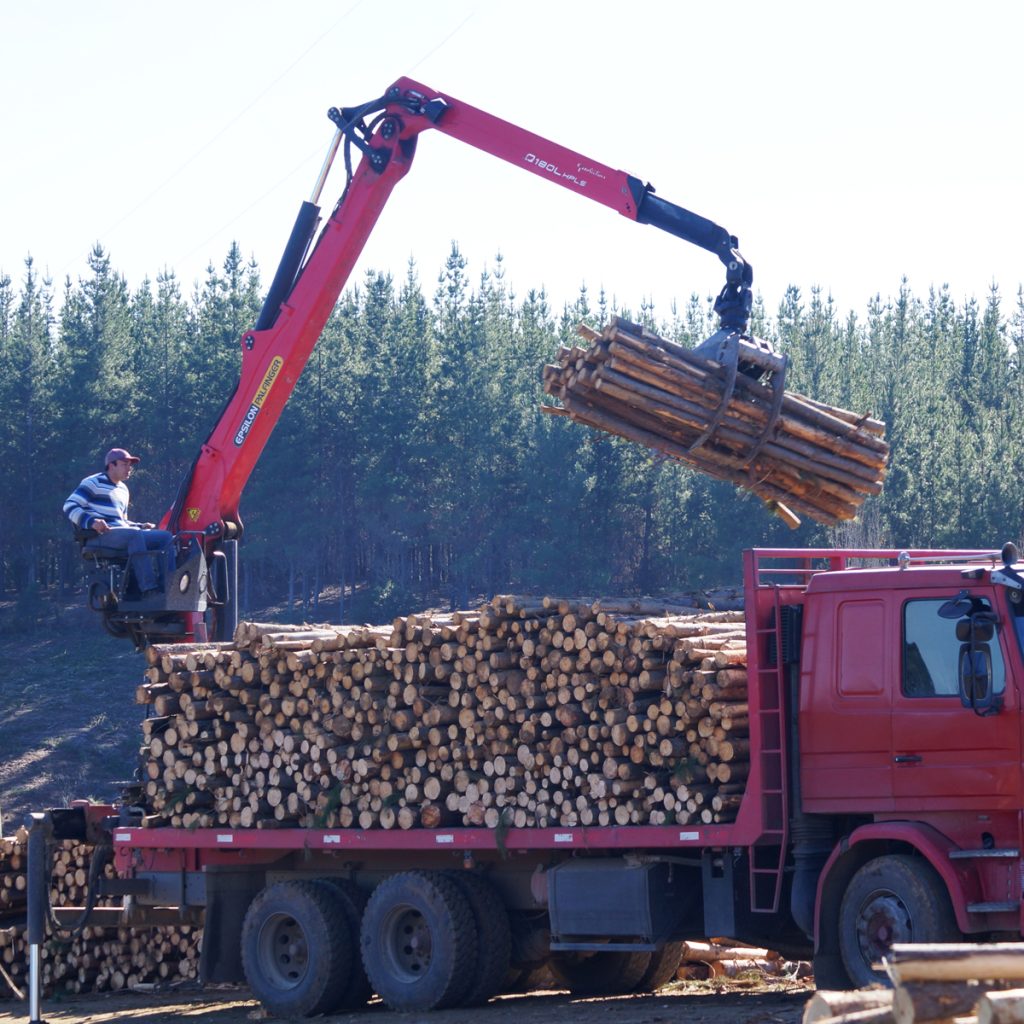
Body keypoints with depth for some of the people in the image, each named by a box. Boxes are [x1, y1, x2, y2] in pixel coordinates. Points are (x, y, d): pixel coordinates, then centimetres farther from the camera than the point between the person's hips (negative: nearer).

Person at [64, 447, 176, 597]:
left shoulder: (123, 490, 28)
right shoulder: (94, 483, 3)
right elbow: (70, 506, -7)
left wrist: (140, 526, 15)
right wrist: (91, 521, -24)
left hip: (121, 534, 8)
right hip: (100, 535, -8)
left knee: (166, 536, -6)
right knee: (135, 535, -37)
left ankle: (168, 586, -18)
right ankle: (149, 589, -45)